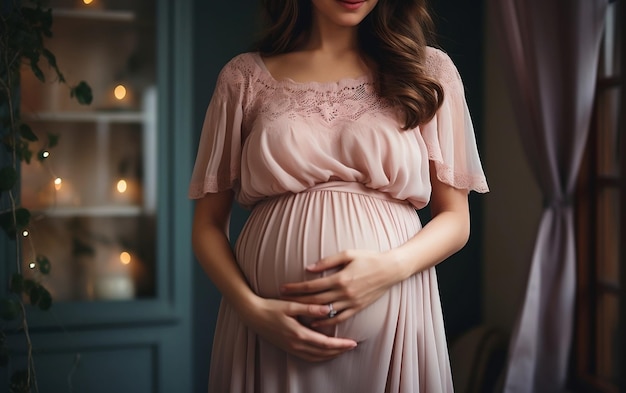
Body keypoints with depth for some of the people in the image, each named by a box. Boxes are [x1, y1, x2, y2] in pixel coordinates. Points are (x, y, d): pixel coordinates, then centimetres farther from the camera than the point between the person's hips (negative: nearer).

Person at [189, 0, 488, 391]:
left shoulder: (430, 70, 5)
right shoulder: (245, 77, 4)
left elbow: (455, 219, 5)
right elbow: (207, 224, 4)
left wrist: (392, 267, -14)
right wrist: (252, 308, -11)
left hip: (393, 323, 1)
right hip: (269, 330, 0)